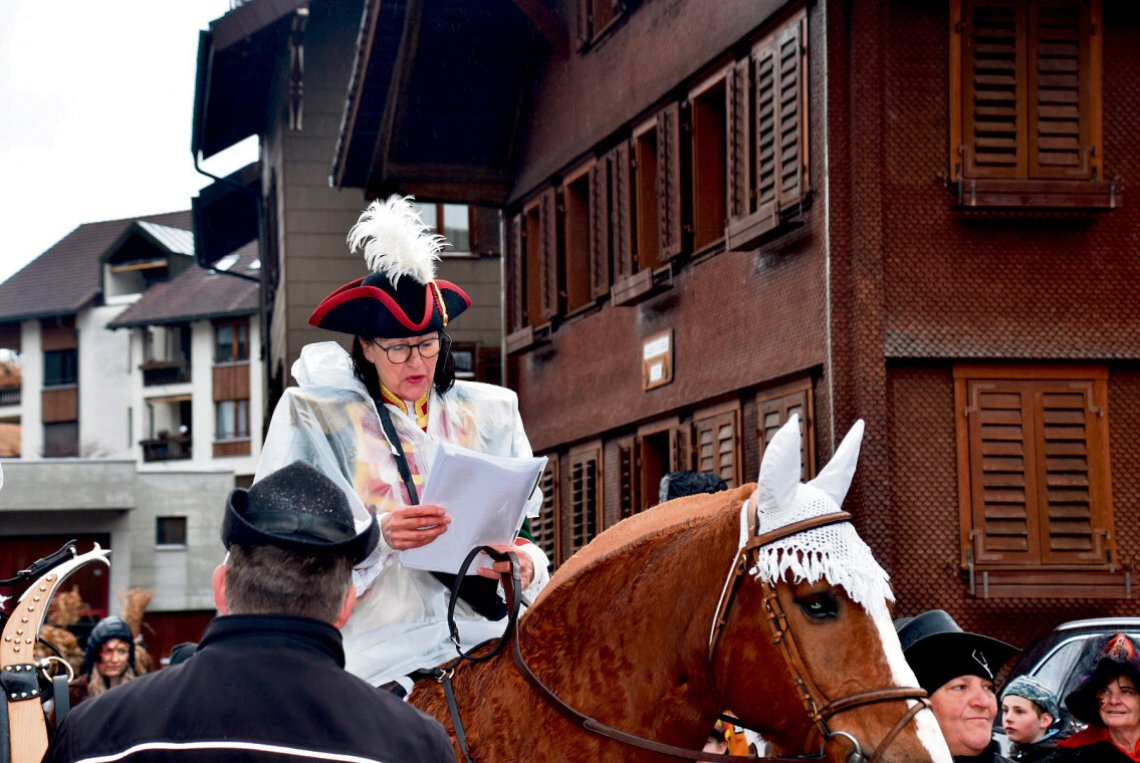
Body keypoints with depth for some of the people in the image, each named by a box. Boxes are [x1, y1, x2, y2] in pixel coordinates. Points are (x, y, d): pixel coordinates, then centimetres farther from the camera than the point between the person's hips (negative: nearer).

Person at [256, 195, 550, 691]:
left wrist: (525, 565, -6)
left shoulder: (489, 414, 17)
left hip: (486, 634, 3)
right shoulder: (316, 417, 8)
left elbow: (520, 530, 18)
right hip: (379, 649, -3)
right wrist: (378, 536, -18)